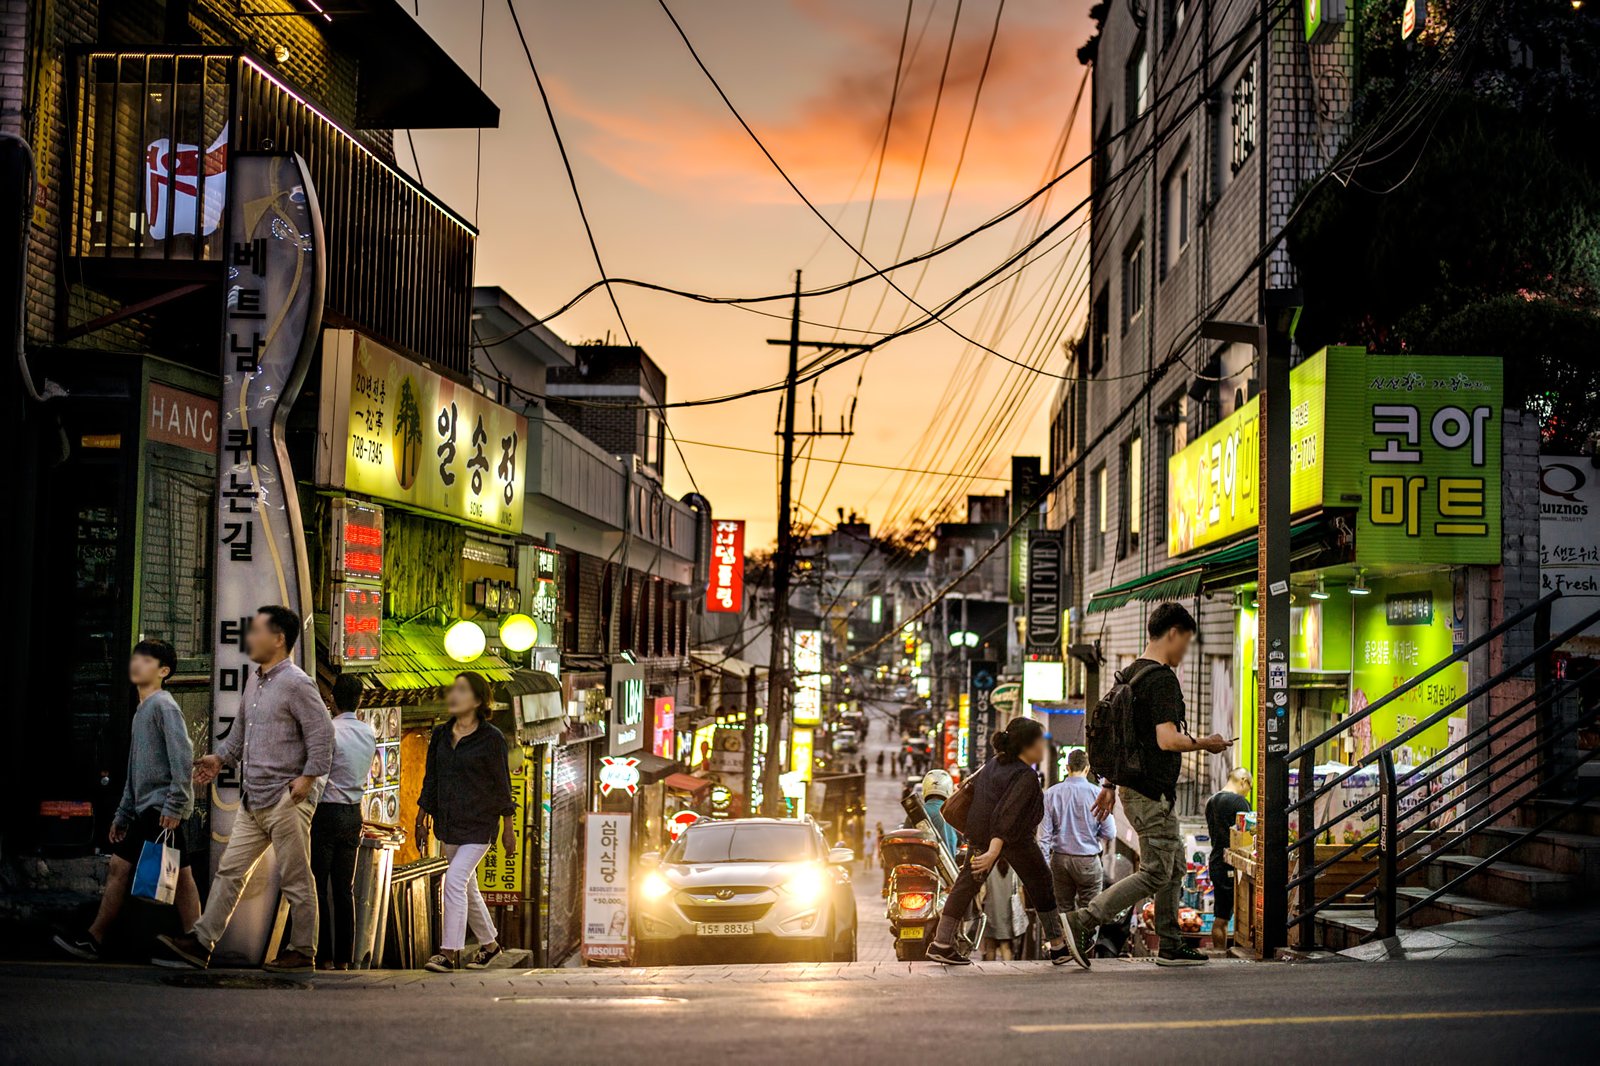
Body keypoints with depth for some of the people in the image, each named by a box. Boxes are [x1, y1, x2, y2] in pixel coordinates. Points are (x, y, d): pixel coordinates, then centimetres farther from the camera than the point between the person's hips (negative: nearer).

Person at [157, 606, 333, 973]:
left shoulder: (296, 684, -12)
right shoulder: (254, 681, 15)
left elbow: (322, 733, -15)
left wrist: (307, 778, -18)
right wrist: (221, 758, 20)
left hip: (286, 801, -9)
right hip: (253, 800, 9)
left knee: (295, 880, 0)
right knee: (230, 870, 7)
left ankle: (302, 953, 8)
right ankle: (201, 943, 8)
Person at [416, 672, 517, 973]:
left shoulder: (491, 739, -9)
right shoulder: (440, 735, 6)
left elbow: (502, 784, -5)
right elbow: (431, 779, 13)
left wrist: (508, 828, -3)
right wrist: (421, 820, 11)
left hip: (479, 824, -6)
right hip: (448, 824, 6)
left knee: (455, 879, -18)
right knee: (467, 888, 14)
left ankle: (449, 953, -15)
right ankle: (489, 943, 32)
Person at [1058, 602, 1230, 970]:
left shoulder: (1131, 674, 14)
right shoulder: (1163, 679, -16)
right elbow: (1167, 740, -25)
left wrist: (1110, 784, 22)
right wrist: (1205, 744, -8)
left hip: (1133, 786, 10)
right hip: (1152, 792, -10)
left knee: (1175, 868, 16)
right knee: (1155, 874, -6)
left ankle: (1170, 946, 19)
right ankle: (1083, 922, -11)